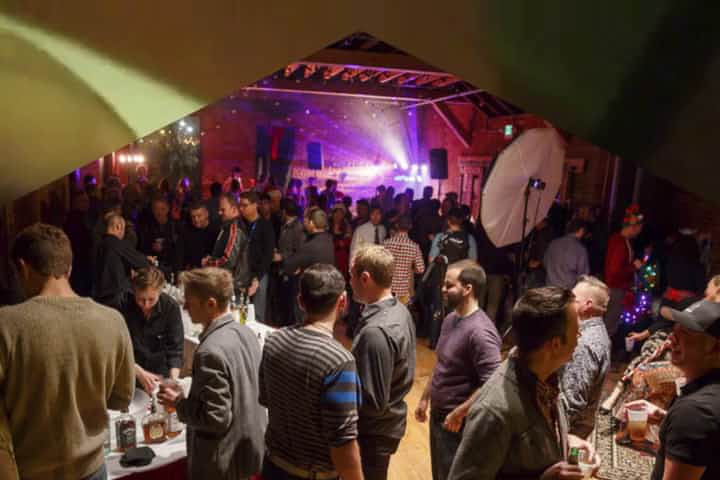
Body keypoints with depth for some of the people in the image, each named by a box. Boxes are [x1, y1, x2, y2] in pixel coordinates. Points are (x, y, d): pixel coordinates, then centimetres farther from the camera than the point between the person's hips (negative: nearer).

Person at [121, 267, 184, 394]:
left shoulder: (171, 307, -17)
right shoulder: (122, 306, -19)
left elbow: (175, 348, -16)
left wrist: (173, 380, -29)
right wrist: (139, 373, -29)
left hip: (160, 374, 1)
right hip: (130, 374, -1)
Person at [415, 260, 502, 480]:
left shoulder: (480, 332, -26)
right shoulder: (451, 319, 3)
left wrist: (458, 414, -22)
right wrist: (425, 398, 16)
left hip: (457, 424, -8)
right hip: (438, 415, 8)